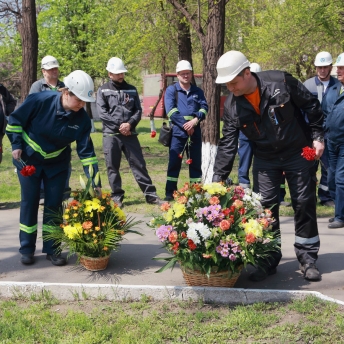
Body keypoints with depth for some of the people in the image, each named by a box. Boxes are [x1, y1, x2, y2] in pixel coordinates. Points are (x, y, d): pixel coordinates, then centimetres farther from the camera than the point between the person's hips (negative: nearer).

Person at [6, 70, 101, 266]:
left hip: (57, 163, 2)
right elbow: (15, 120, -12)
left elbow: (86, 151, -16)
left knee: (54, 204, 3)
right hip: (29, 160, -2)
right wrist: (16, 145, -14)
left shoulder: (82, 119, -18)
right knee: (29, 203, 2)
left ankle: (52, 249, 14)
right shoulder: (40, 101, -27)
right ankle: (27, 249, 14)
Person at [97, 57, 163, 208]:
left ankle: (150, 194, 6)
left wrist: (129, 124, -12)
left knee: (139, 164, 3)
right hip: (111, 134, -2)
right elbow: (102, 112, -6)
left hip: (130, 134, 2)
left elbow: (138, 110, 7)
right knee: (112, 167, 2)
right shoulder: (103, 90, 5)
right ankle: (117, 197, 11)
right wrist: (119, 125, -13)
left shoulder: (131, 89, 13)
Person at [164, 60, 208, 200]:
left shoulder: (197, 91, 14)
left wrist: (196, 120, -17)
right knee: (174, 163, -2)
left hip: (195, 132, 4)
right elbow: (170, 110, -9)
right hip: (177, 131, -3)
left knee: (195, 162, 7)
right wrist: (184, 125, -16)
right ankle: (170, 192, 3)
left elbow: (204, 107, 2)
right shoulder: (171, 90, 3)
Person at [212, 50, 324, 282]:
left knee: (304, 204, 4)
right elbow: (227, 144, -10)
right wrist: (218, 179, -17)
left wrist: (318, 137, -10)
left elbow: (311, 106, -8)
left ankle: (308, 258, 16)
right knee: (265, 206, 0)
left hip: (299, 153, -2)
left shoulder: (281, 82, -21)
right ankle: (268, 259, 12)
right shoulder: (232, 106, -12)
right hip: (265, 159, 3)